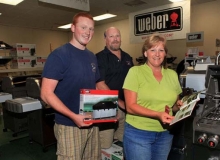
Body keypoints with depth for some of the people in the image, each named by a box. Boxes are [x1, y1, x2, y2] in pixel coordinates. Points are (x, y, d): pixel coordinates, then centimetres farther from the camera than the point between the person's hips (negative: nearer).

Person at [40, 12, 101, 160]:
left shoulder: (92, 57, 8)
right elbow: (46, 93, -17)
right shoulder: (59, 55, -13)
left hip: (92, 123, 7)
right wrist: (73, 116, -24)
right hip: (69, 125, -6)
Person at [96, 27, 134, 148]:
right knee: (105, 145, 1)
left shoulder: (127, 57, 13)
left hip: (126, 106, 7)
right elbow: (100, 85, -15)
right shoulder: (100, 57, -8)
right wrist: (119, 102, -15)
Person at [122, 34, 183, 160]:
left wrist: (179, 105, -6)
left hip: (165, 134, 5)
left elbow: (174, 104, 16)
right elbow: (130, 107, -14)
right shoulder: (135, 71, -8)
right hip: (138, 133, -4)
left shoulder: (172, 74, 6)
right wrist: (158, 115, -24)